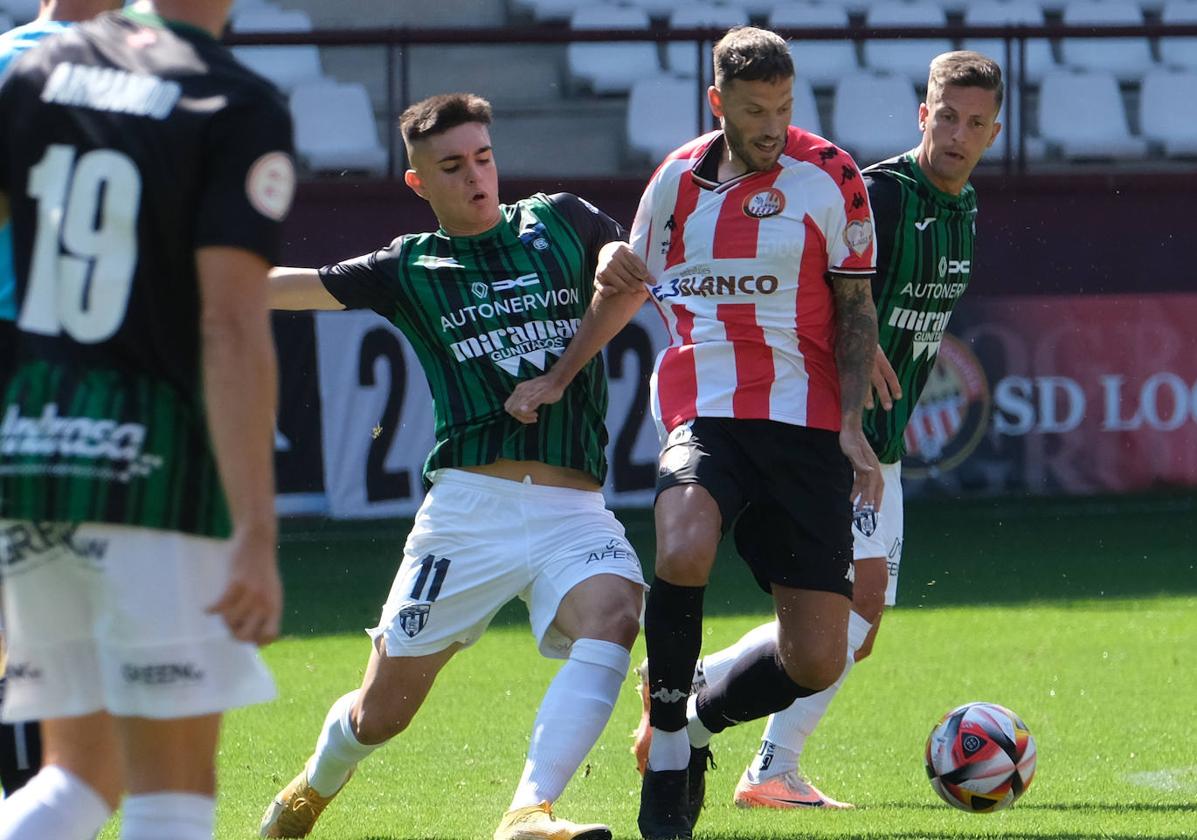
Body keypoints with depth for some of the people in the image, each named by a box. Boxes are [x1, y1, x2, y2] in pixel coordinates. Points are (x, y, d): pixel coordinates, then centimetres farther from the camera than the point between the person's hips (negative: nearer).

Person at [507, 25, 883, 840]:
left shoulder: (829, 177, 2)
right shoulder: (677, 182, 9)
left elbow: (857, 308, 6)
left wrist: (852, 423, -4)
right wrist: (555, 377, 22)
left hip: (805, 425, 0)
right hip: (704, 415, 0)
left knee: (816, 662, -7)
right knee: (683, 555, -34)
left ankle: (699, 721, 24)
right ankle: (667, 748, -13)